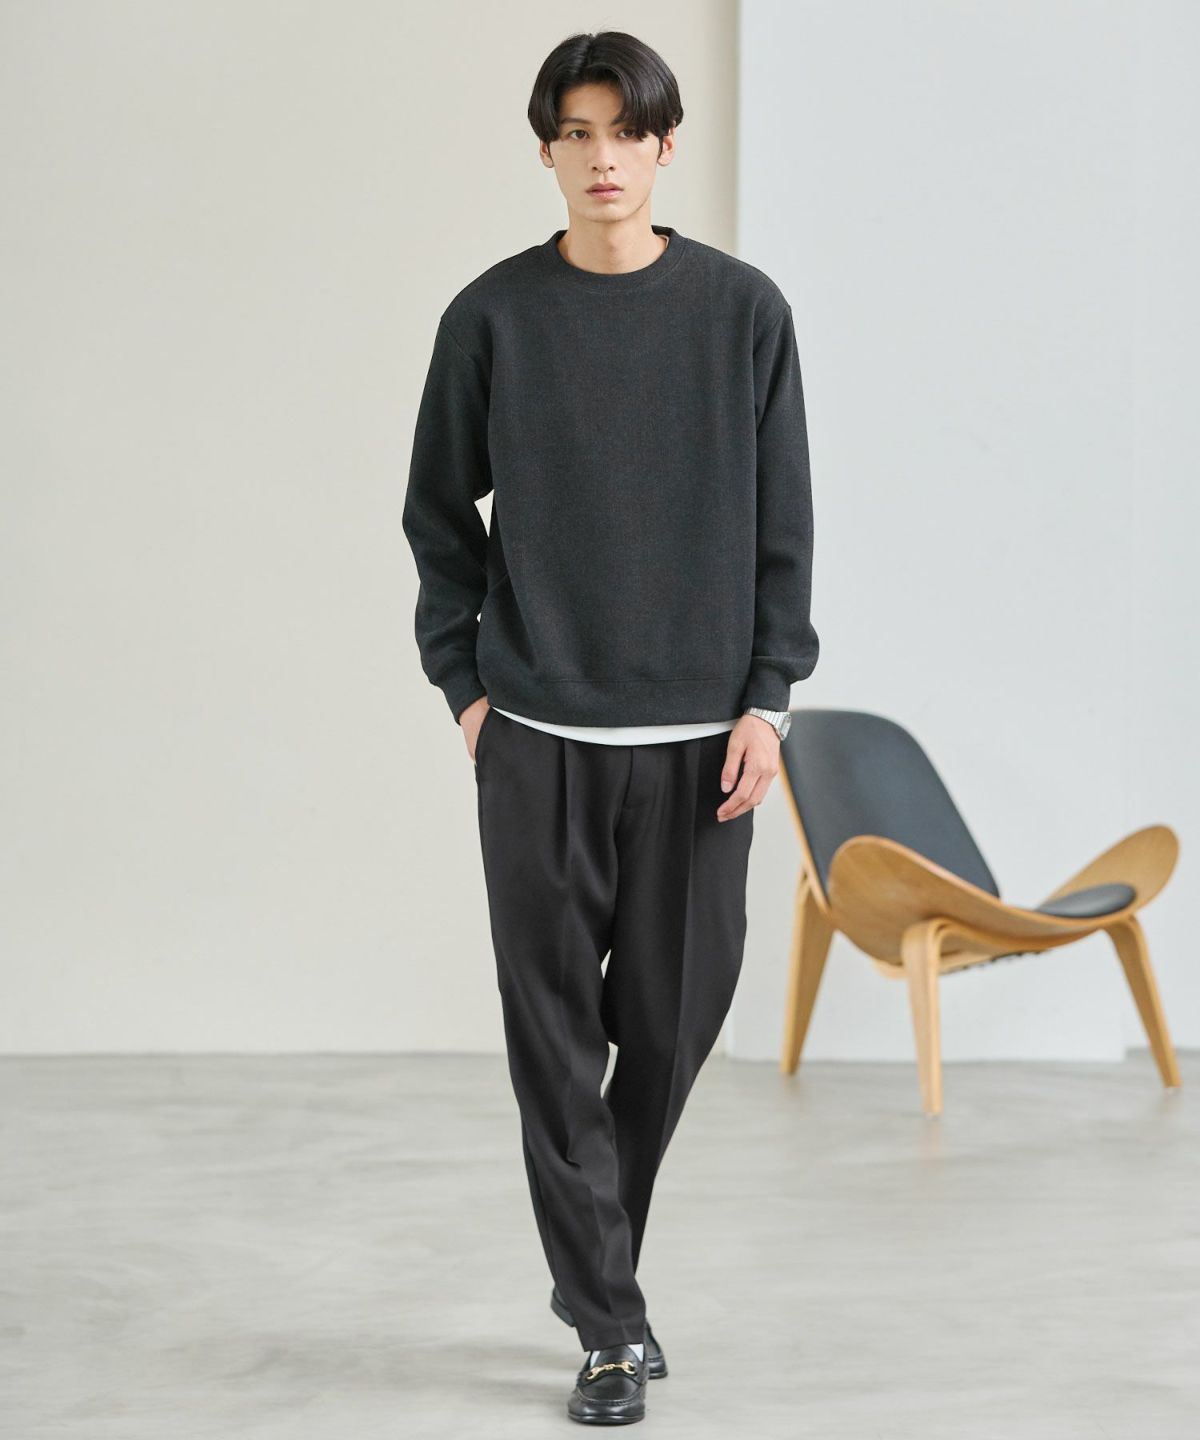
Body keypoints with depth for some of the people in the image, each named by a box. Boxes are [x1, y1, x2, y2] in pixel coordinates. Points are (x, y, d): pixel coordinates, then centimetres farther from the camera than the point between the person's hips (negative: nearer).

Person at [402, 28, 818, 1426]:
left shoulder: (743, 310, 3)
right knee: (555, 1027, -1)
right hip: (538, 732, 0)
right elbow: (439, 512, 9)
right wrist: (464, 682, 2)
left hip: (696, 730, 1)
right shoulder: (493, 317, 3)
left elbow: (782, 522, 5)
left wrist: (766, 698, -2)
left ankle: (593, 1251, 30)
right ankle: (610, 1324, 9)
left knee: (675, 1016, 6)